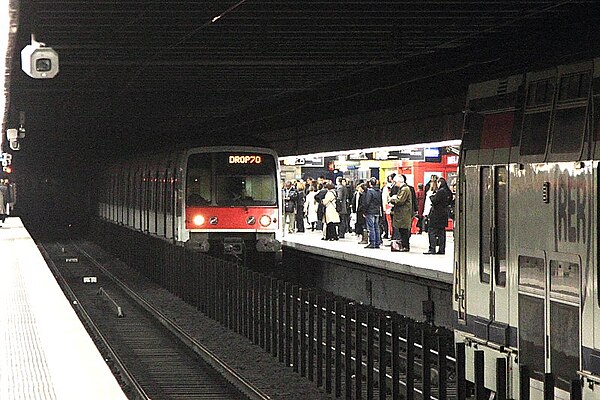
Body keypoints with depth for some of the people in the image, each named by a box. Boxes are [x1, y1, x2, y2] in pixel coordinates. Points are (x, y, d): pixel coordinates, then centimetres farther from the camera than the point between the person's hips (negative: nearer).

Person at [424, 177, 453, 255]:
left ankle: (432, 249, -9)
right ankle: (442, 249, 10)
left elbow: (434, 201, -19)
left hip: (436, 213, -9)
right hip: (444, 213, 9)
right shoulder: (448, 192, 11)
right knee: (442, 232, 11)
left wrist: (432, 196, 2)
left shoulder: (440, 191, -16)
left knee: (432, 232, -5)